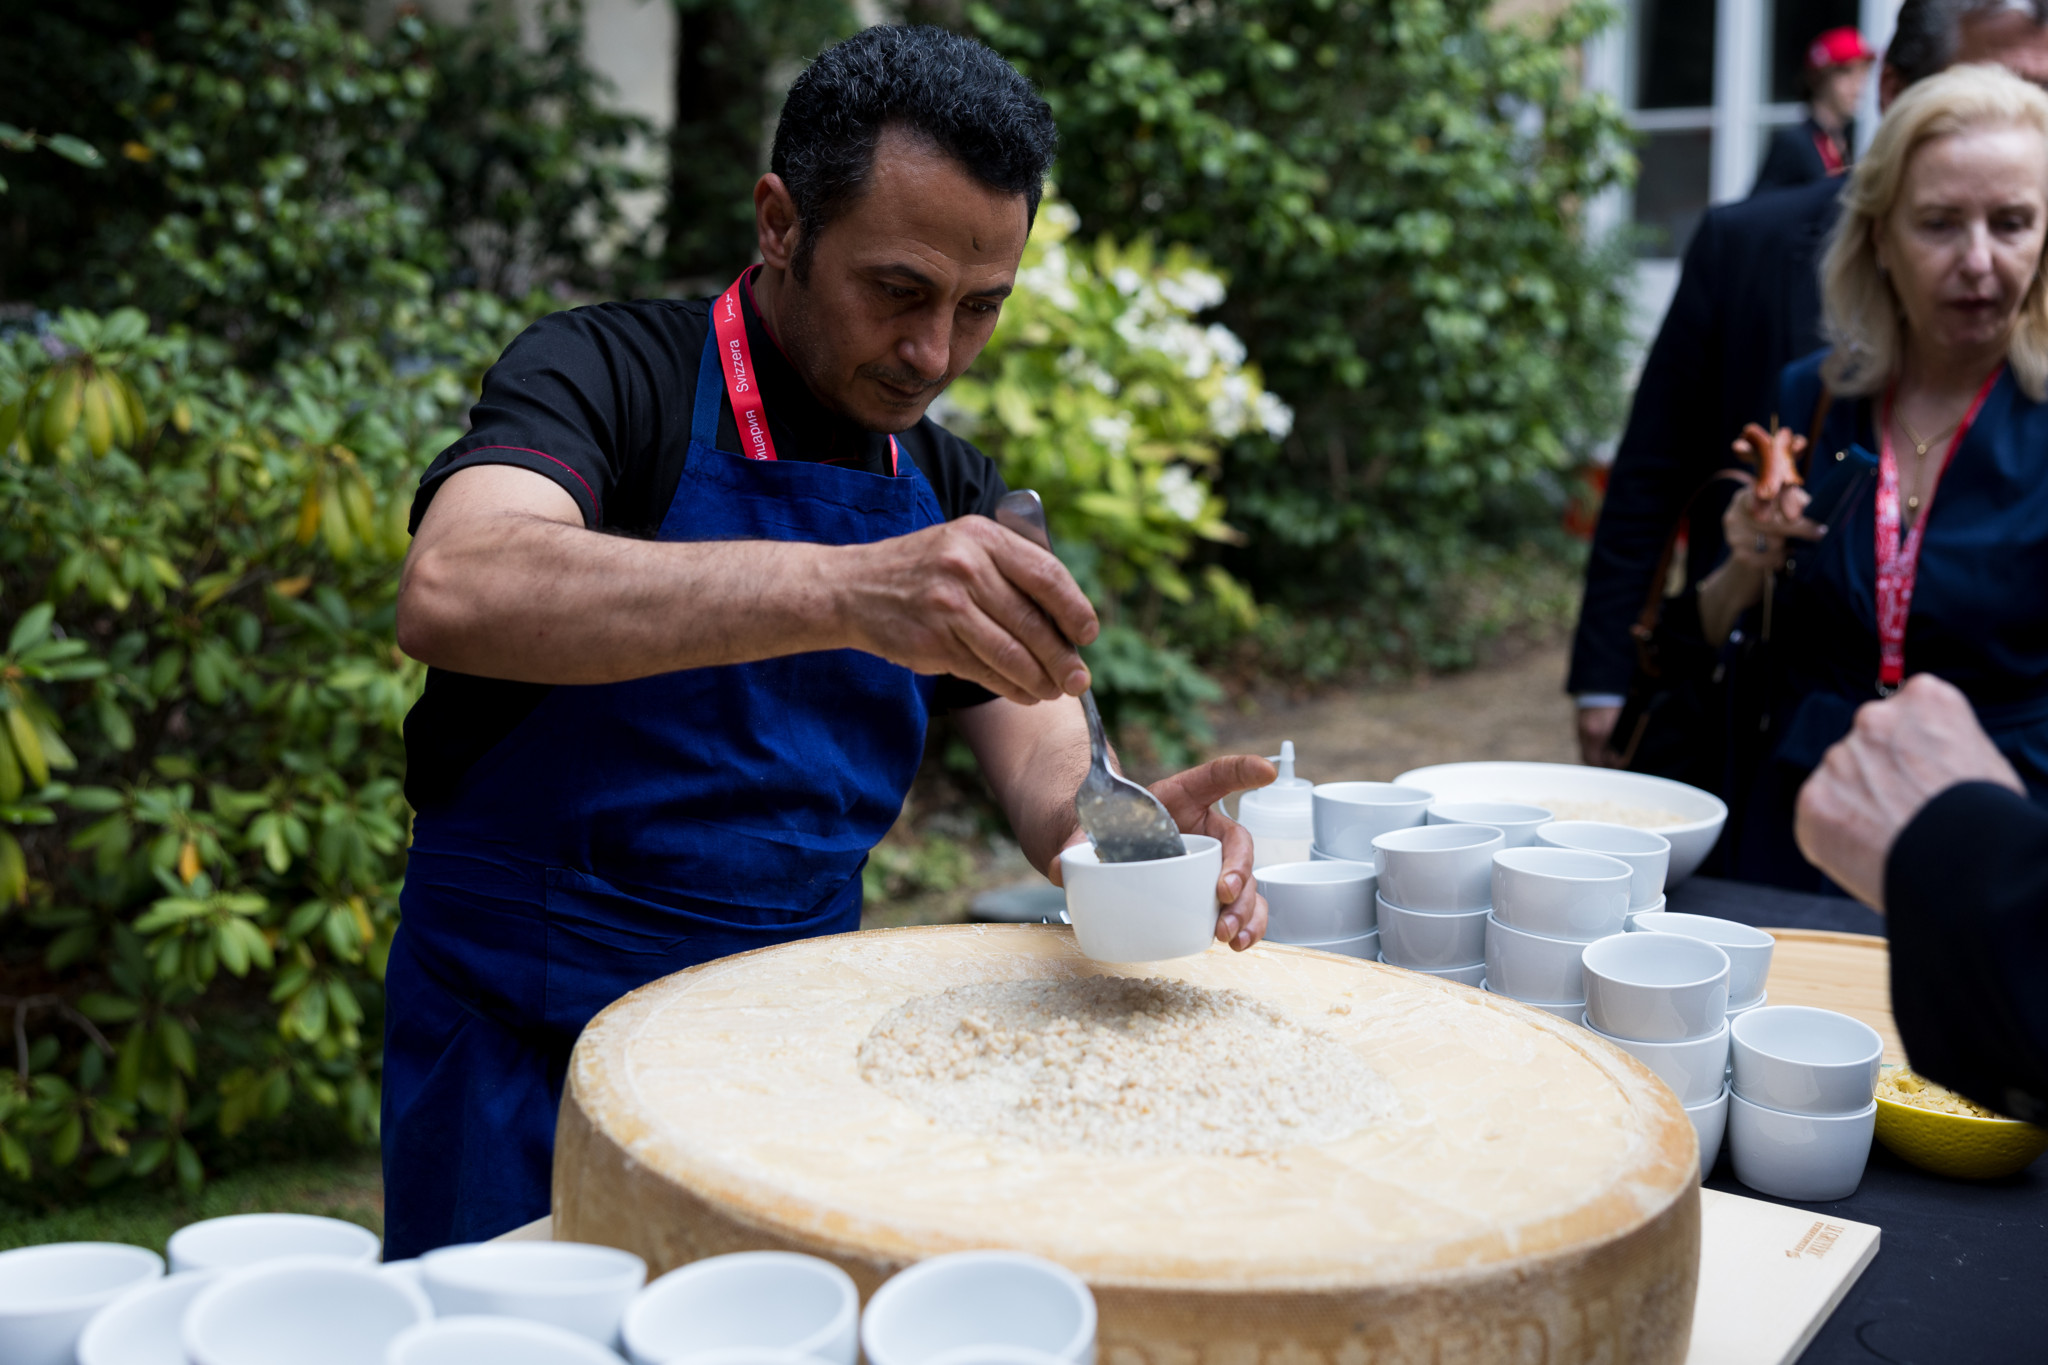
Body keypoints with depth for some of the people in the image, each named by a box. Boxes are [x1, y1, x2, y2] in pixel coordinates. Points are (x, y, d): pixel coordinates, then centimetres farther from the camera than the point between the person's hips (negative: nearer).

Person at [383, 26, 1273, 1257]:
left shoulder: (950, 491, 5)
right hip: (533, 1036, -4)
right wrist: (838, 592, -45)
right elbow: (454, 593, -33)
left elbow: (1043, 753, -1)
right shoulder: (609, 372, -13)